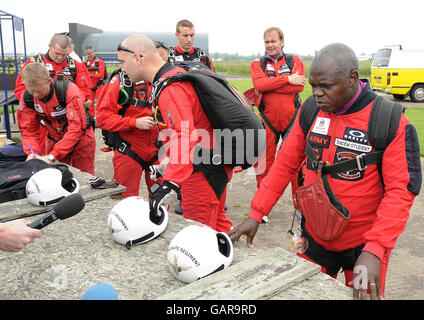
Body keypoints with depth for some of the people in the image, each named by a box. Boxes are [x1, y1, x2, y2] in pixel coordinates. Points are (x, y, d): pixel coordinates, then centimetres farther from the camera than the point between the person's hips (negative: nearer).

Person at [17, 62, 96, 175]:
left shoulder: (69, 91, -31)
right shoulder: (27, 98, -14)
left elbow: (77, 128, -34)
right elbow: (28, 130, -6)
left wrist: (52, 156, -35)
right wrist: (33, 153, -26)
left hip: (80, 138, -4)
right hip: (54, 139, 4)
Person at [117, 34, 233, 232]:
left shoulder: (170, 88, -22)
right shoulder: (177, 73, 10)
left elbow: (184, 136, -36)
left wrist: (170, 184, -44)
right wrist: (168, 158, 24)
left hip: (203, 170, -10)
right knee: (216, 221, 23)